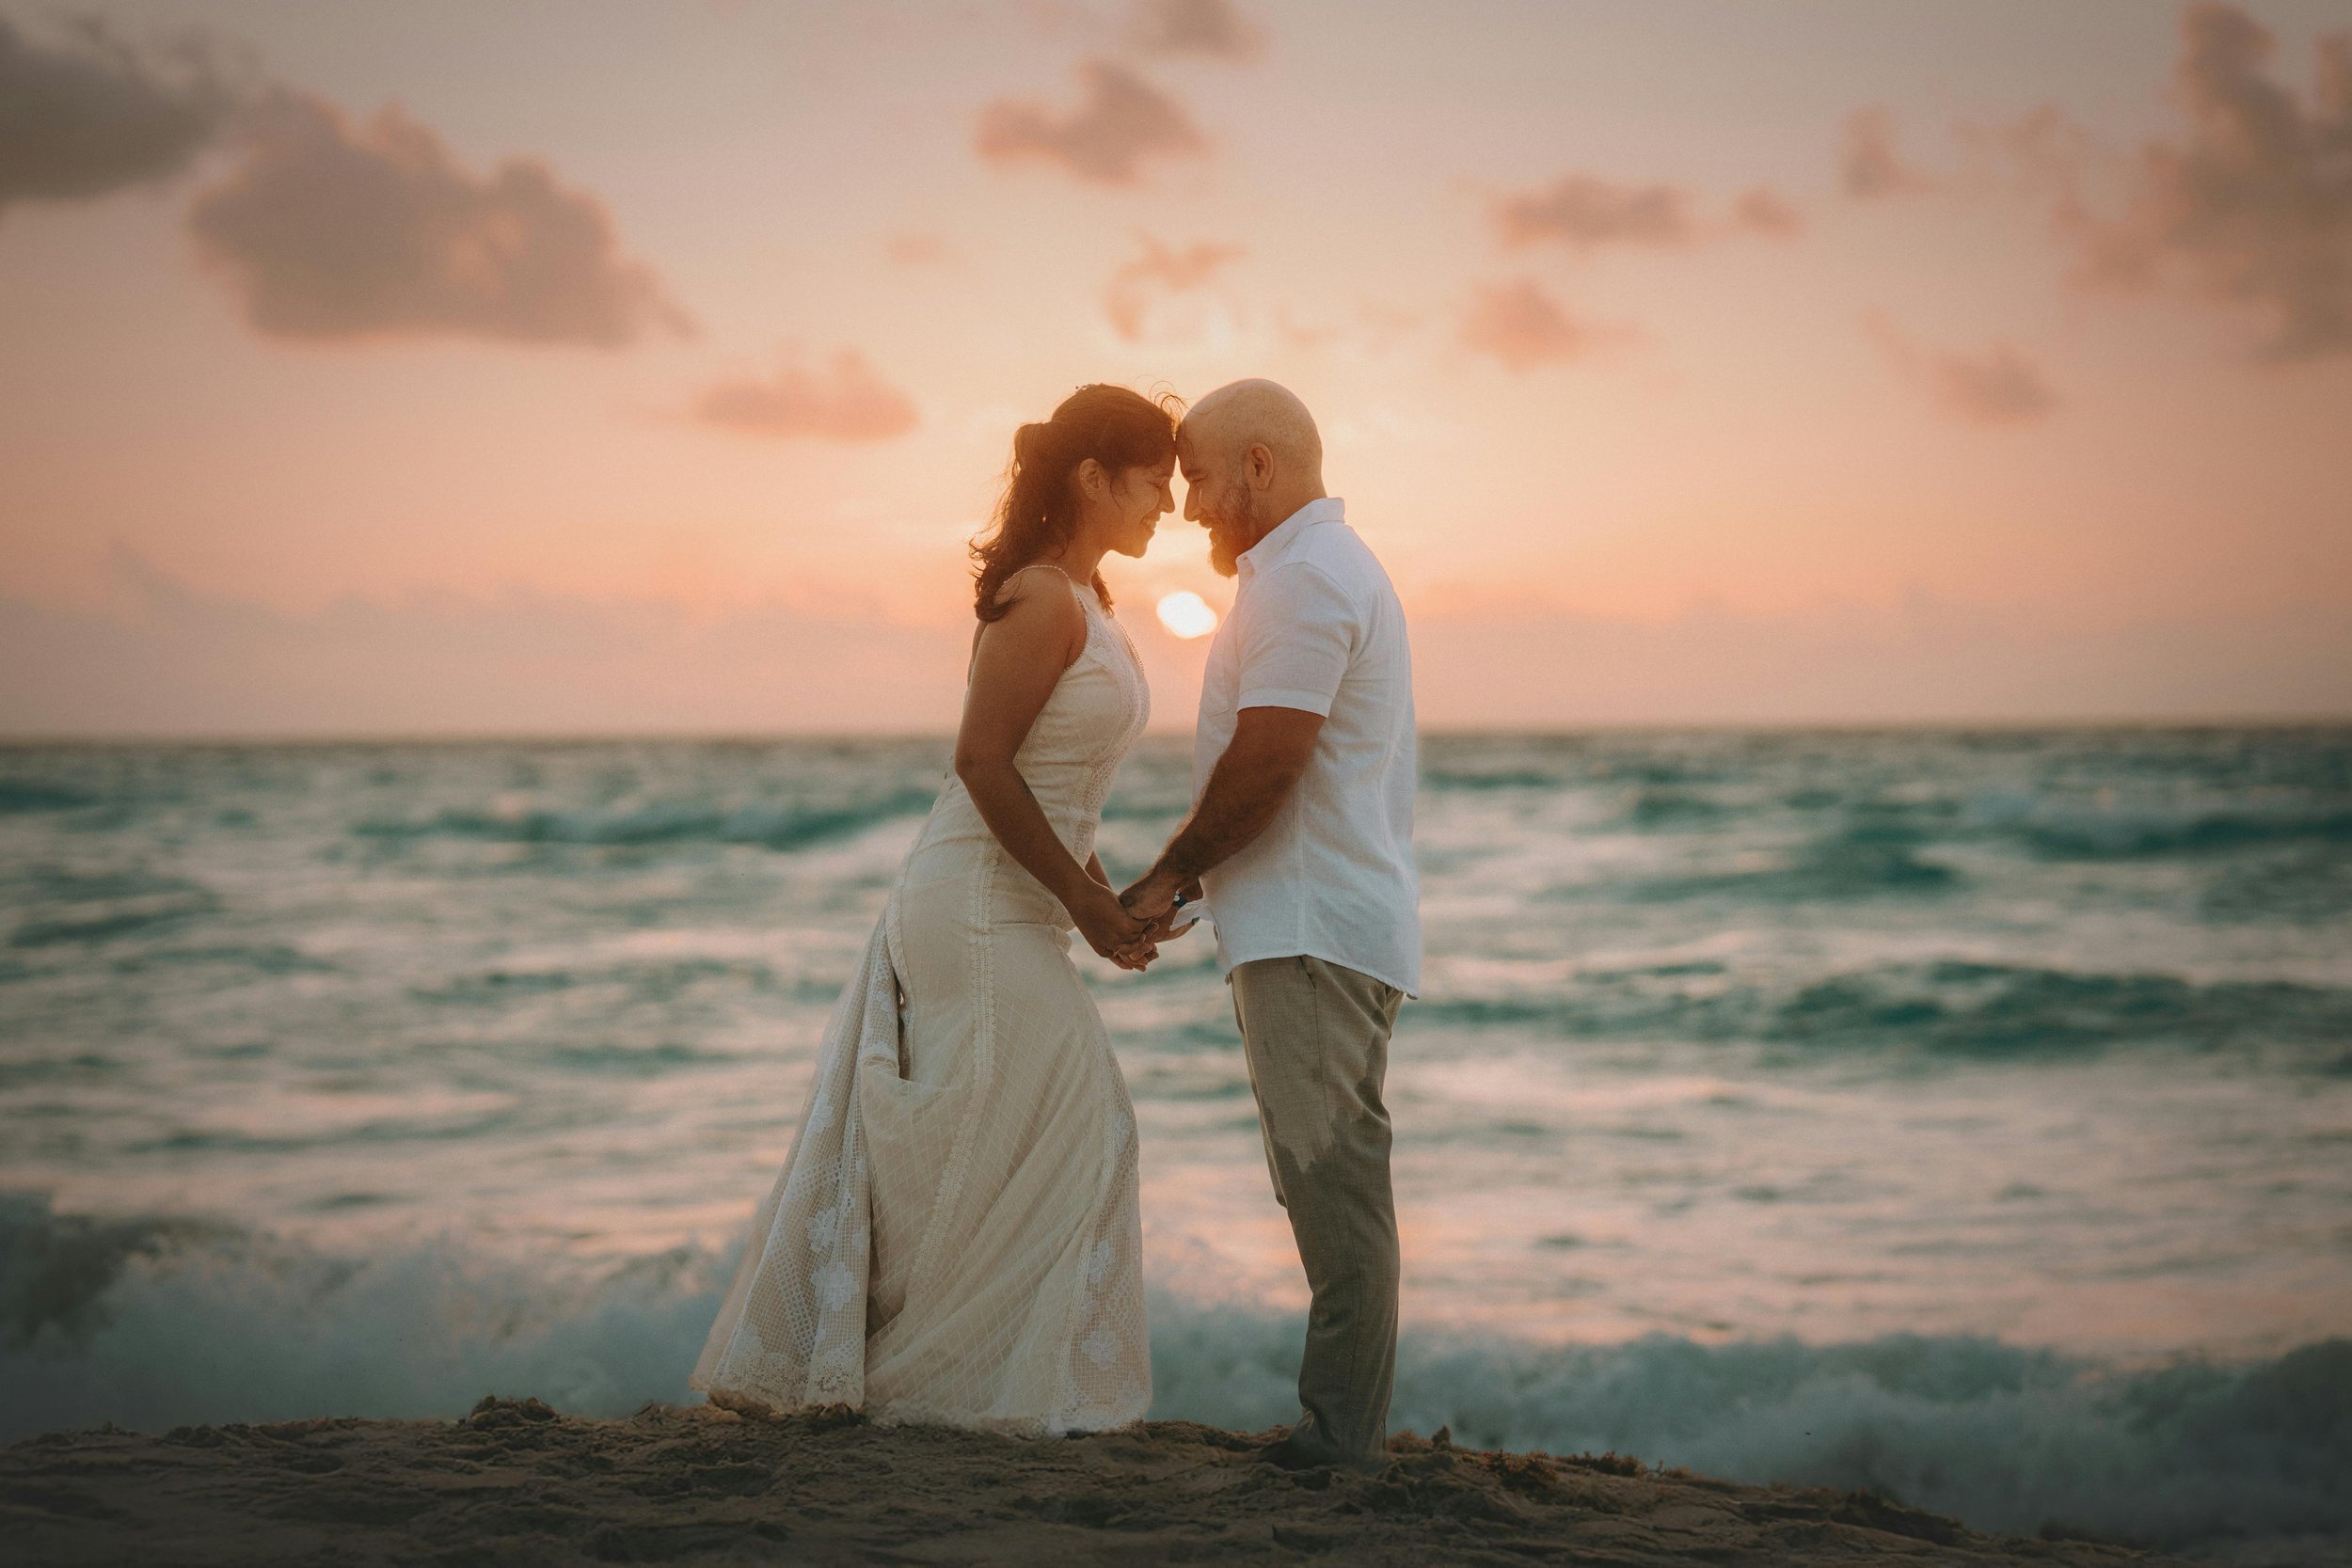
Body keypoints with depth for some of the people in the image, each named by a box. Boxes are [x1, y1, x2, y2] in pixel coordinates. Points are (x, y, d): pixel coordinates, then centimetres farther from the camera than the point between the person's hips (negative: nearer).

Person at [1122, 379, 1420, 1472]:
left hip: (1313, 930, -11)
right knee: (1331, 1182, 11)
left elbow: (1266, 765, -19)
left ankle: (1340, 1432, -6)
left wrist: (1169, 875, -6)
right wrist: (1185, 884, 17)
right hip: (1315, 922, 11)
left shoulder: (1304, 578, -12)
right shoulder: (1328, 569, 22)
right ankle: (1345, 1423, 15)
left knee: (1330, 1178, -8)